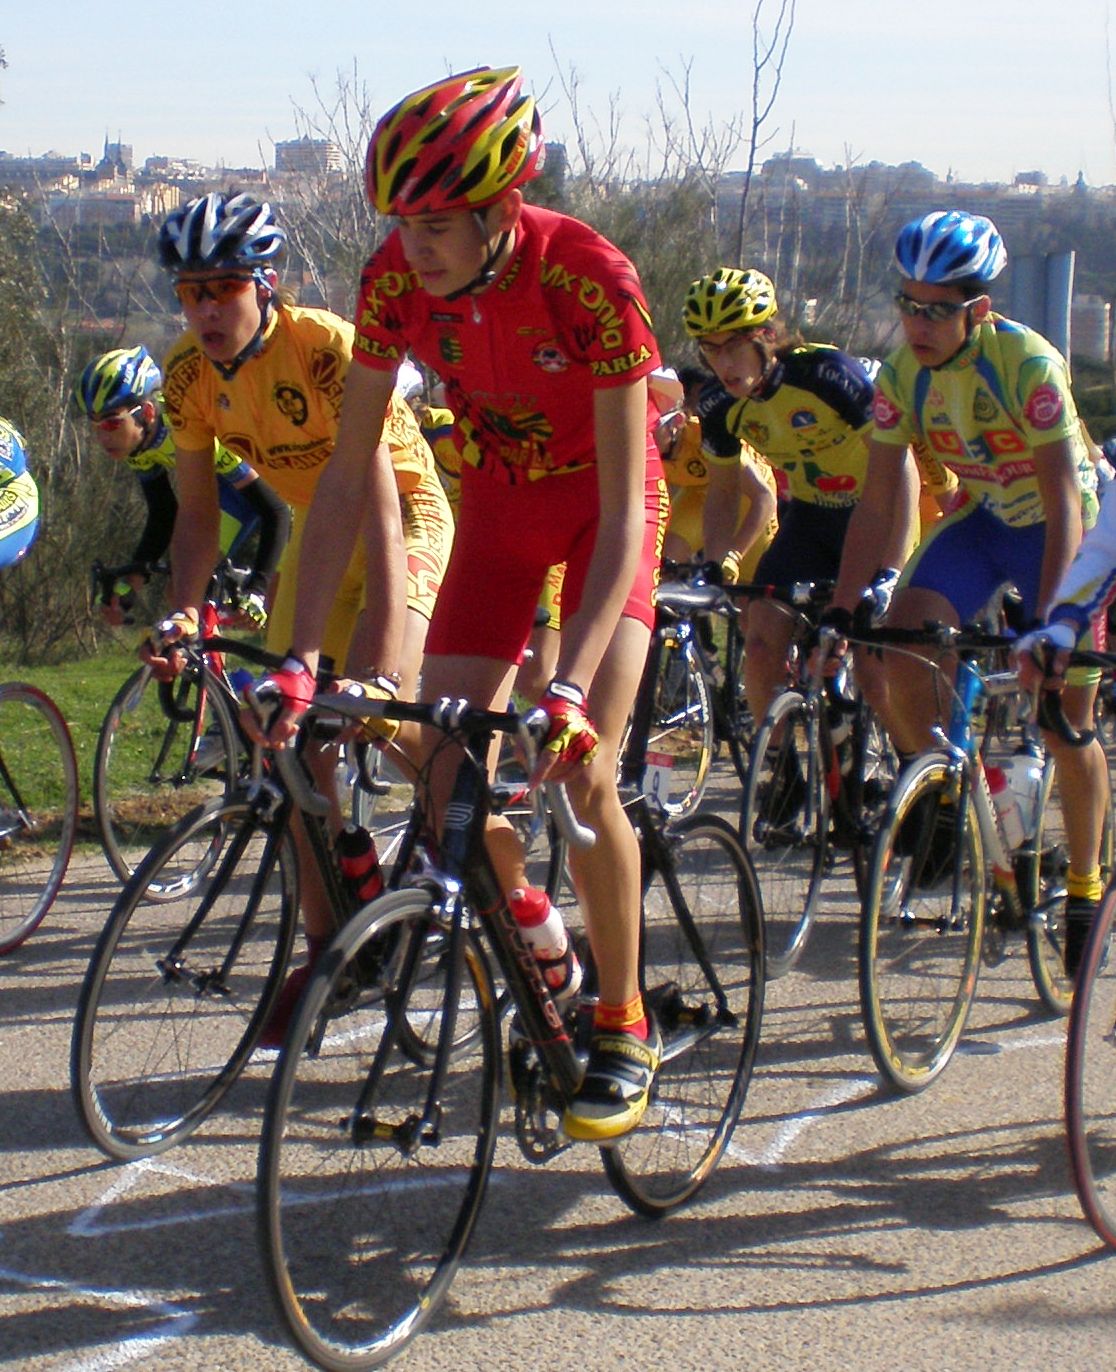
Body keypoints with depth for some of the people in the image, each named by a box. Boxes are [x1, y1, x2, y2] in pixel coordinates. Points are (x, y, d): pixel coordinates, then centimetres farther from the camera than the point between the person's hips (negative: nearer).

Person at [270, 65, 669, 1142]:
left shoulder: (588, 277, -33)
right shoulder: (395, 280, -21)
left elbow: (622, 509, -34)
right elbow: (348, 476, -15)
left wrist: (570, 688, -43)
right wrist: (301, 659, -22)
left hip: (603, 502, -4)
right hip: (500, 499, 4)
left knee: (577, 771, -18)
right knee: (449, 780, -6)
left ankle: (624, 1028, -1)